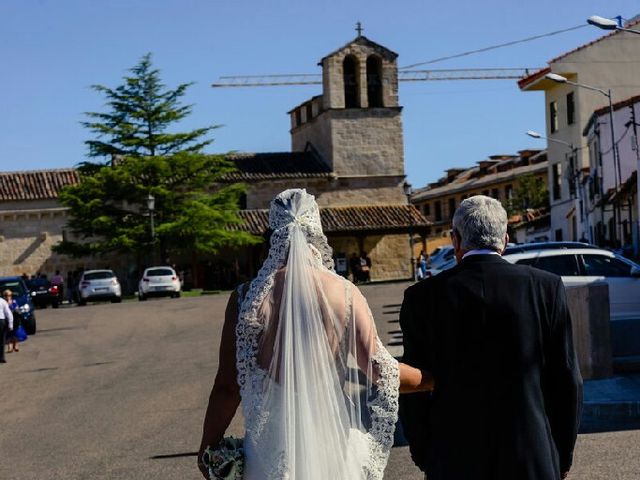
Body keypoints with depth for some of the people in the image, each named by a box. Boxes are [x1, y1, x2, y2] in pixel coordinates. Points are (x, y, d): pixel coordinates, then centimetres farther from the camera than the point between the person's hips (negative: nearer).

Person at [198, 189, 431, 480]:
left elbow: (227, 384, -7)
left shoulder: (248, 297, -10)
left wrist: (209, 445, 5)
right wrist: (432, 378, 7)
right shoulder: (344, 292, -7)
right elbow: (378, 368, -8)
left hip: (273, 439, -1)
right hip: (331, 433, 1)